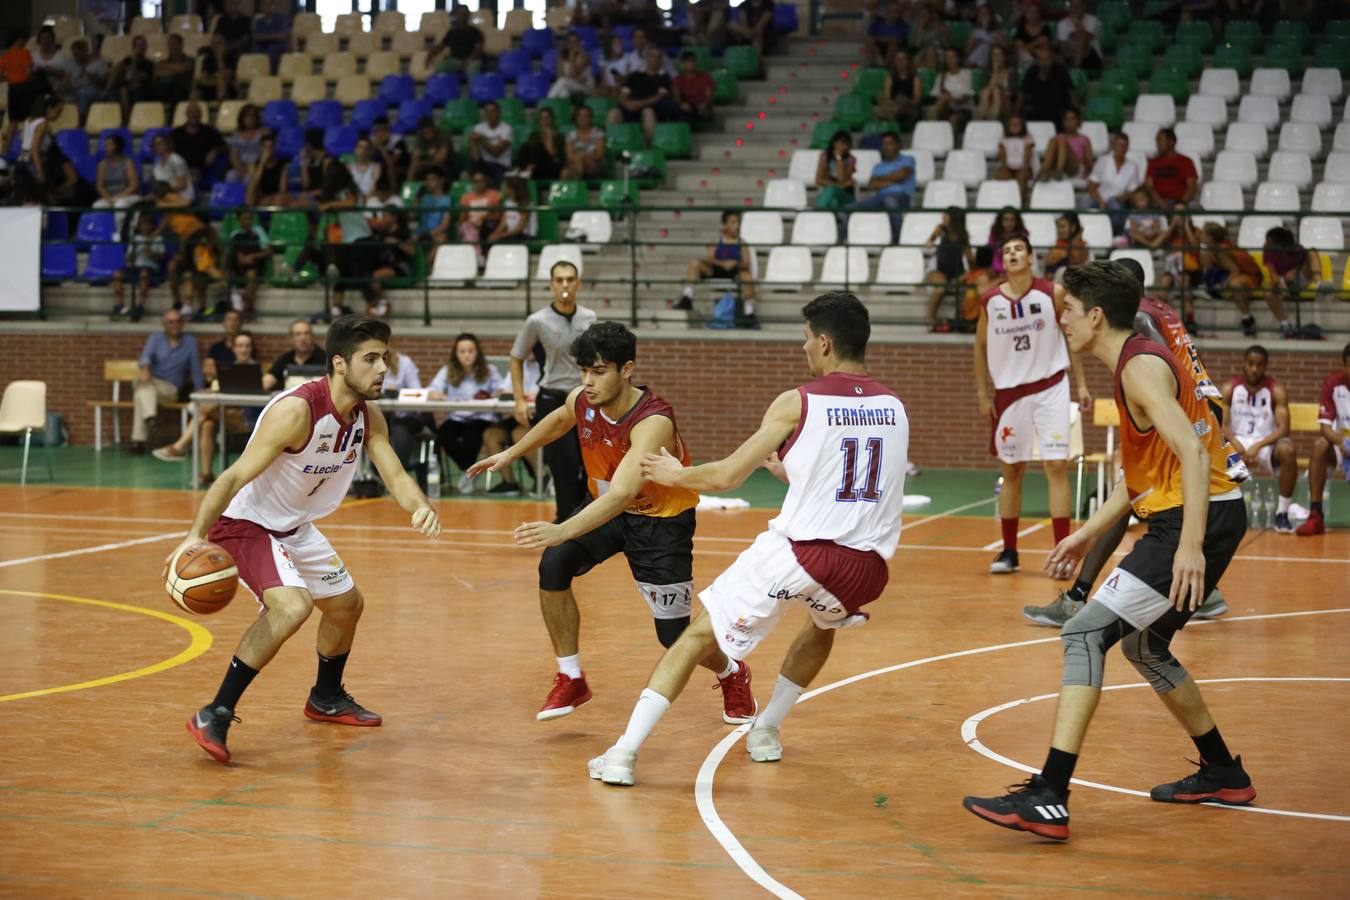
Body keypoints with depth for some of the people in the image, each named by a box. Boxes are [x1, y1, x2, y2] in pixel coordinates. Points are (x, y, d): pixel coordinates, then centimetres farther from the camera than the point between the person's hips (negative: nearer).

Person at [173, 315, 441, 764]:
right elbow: (234, 477, -31)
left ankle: (326, 697, 50)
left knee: (346, 605, 23)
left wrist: (421, 506, -27)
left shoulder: (369, 416, -5)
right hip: (243, 524, -9)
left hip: (294, 527, 9)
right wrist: (196, 535, -41)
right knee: (291, 606, -31)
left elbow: (396, 476, -3)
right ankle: (215, 715, -22)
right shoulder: (296, 410, -30)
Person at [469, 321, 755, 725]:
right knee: (554, 565, -22)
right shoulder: (581, 400, -16)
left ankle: (732, 676, 33)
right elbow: (559, 420, 13)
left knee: (674, 635, -3)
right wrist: (512, 453, 15)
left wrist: (565, 530, -62)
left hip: (660, 520, -5)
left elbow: (623, 492, -50)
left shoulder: (654, 422, -37)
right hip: (606, 507, 6)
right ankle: (570, 680, -5)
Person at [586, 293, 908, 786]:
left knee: (698, 636, 9)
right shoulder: (894, 407, 14)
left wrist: (676, 474, 21)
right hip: (865, 568, 4)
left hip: (796, 552, -4)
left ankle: (624, 752, 1)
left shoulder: (797, 403, 0)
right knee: (823, 624, 39)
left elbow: (727, 475, 2)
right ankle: (766, 731, 39)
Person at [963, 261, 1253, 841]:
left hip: (1198, 519, -10)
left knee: (1086, 635, -16)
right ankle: (1223, 775, 36)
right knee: (1143, 645, 25)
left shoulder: (1141, 367, -12)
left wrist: (1190, 544, -31)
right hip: (1207, 519, 10)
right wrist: (1089, 533, 24)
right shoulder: (1137, 363, 19)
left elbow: (1193, 452, -24)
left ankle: (1048, 800, -23)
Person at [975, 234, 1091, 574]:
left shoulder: (1053, 293, -6)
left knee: (1056, 466, -8)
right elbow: (980, 346, 10)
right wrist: (982, 395, 6)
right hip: (1009, 390, 2)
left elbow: (1071, 336, 3)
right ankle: (1009, 551, 18)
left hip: (1049, 388, -2)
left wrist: (1081, 384, -1)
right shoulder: (991, 301, -2)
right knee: (1011, 471, 8)